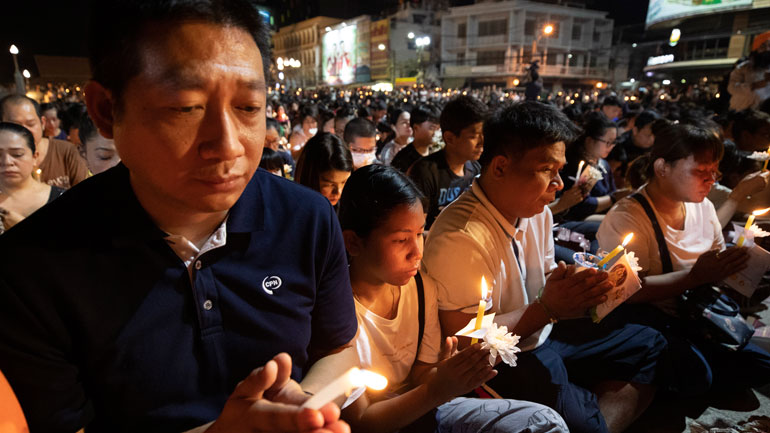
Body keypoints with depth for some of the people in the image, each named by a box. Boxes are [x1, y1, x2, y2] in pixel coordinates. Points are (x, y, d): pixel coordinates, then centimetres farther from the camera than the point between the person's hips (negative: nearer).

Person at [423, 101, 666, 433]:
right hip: (501, 365, -9)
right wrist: (547, 308, -24)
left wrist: (581, 286, -8)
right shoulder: (460, 238, -27)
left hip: (544, 336, 9)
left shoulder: (538, 212, 2)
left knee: (650, 345, 13)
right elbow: (465, 341, -22)